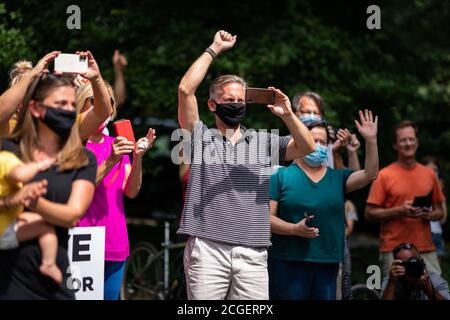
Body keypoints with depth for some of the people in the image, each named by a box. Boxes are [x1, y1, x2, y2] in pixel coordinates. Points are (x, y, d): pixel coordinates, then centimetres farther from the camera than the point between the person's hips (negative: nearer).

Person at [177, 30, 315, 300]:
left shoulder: (263, 141, 17)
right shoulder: (200, 137, 9)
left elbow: (307, 148, 5)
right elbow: (185, 90, -2)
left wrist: (288, 115, -11)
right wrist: (215, 49, 3)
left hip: (252, 253, 2)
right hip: (207, 248, -2)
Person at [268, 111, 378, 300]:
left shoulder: (338, 178, 14)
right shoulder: (282, 176, 2)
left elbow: (369, 174, 2)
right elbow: (266, 217, -3)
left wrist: (371, 140, -9)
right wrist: (295, 229, -18)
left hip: (328, 263, 4)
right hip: (288, 262, -4)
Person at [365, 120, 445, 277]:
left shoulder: (429, 174, 11)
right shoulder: (385, 175, -1)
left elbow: (439, 211, 19)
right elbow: (370, 213, -2)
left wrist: (430, 215, -4)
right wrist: (400, 211, -14)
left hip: (426, 249, 3)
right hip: (394, 251, -3)